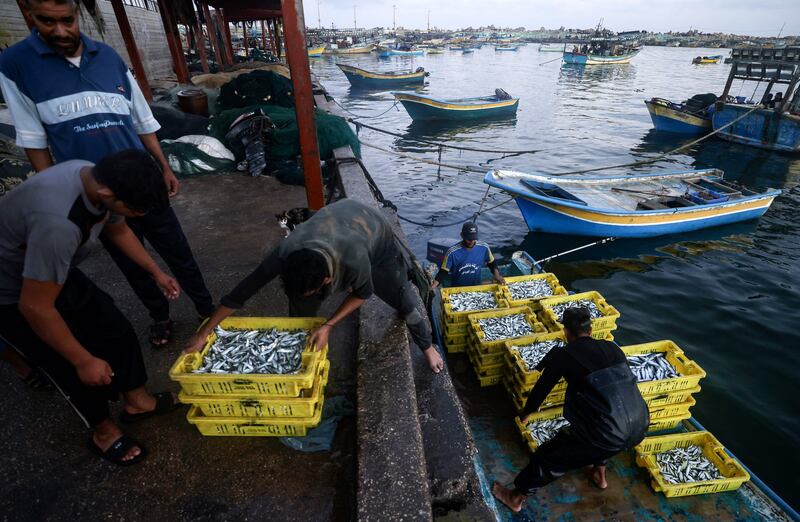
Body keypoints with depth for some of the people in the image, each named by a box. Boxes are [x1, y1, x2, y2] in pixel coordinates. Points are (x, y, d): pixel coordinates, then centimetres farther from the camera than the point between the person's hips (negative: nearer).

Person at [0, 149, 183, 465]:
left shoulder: (99, 179, -17)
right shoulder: (57, 223, -43)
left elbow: (118, 230, 5)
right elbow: (35, 307, -32)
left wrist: (156, 273, 13)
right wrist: (84, 361, -21)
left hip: (55, 271, 7)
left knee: (116, 329, 9)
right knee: (76, 370, -1)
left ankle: (136, 401, 30)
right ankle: (103, 431, 26)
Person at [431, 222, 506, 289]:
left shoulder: (484, 247, -10)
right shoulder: (452, 252, -18)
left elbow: (492, 263, 8)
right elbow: (443, 271, -13)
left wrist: (496, 274, -8)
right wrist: (434, 285, -27)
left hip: (477, 288, 2)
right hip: (457, 289, -2)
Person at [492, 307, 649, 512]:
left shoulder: (562, 355, -5)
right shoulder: (612, 347, 10)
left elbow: (542, 387, 6)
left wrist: (527, 412, 25)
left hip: (606, 436, -6)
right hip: (640, 428, 6)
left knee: (548, 457, 13)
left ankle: (515, 497, 32)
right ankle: (599, 474, 54)